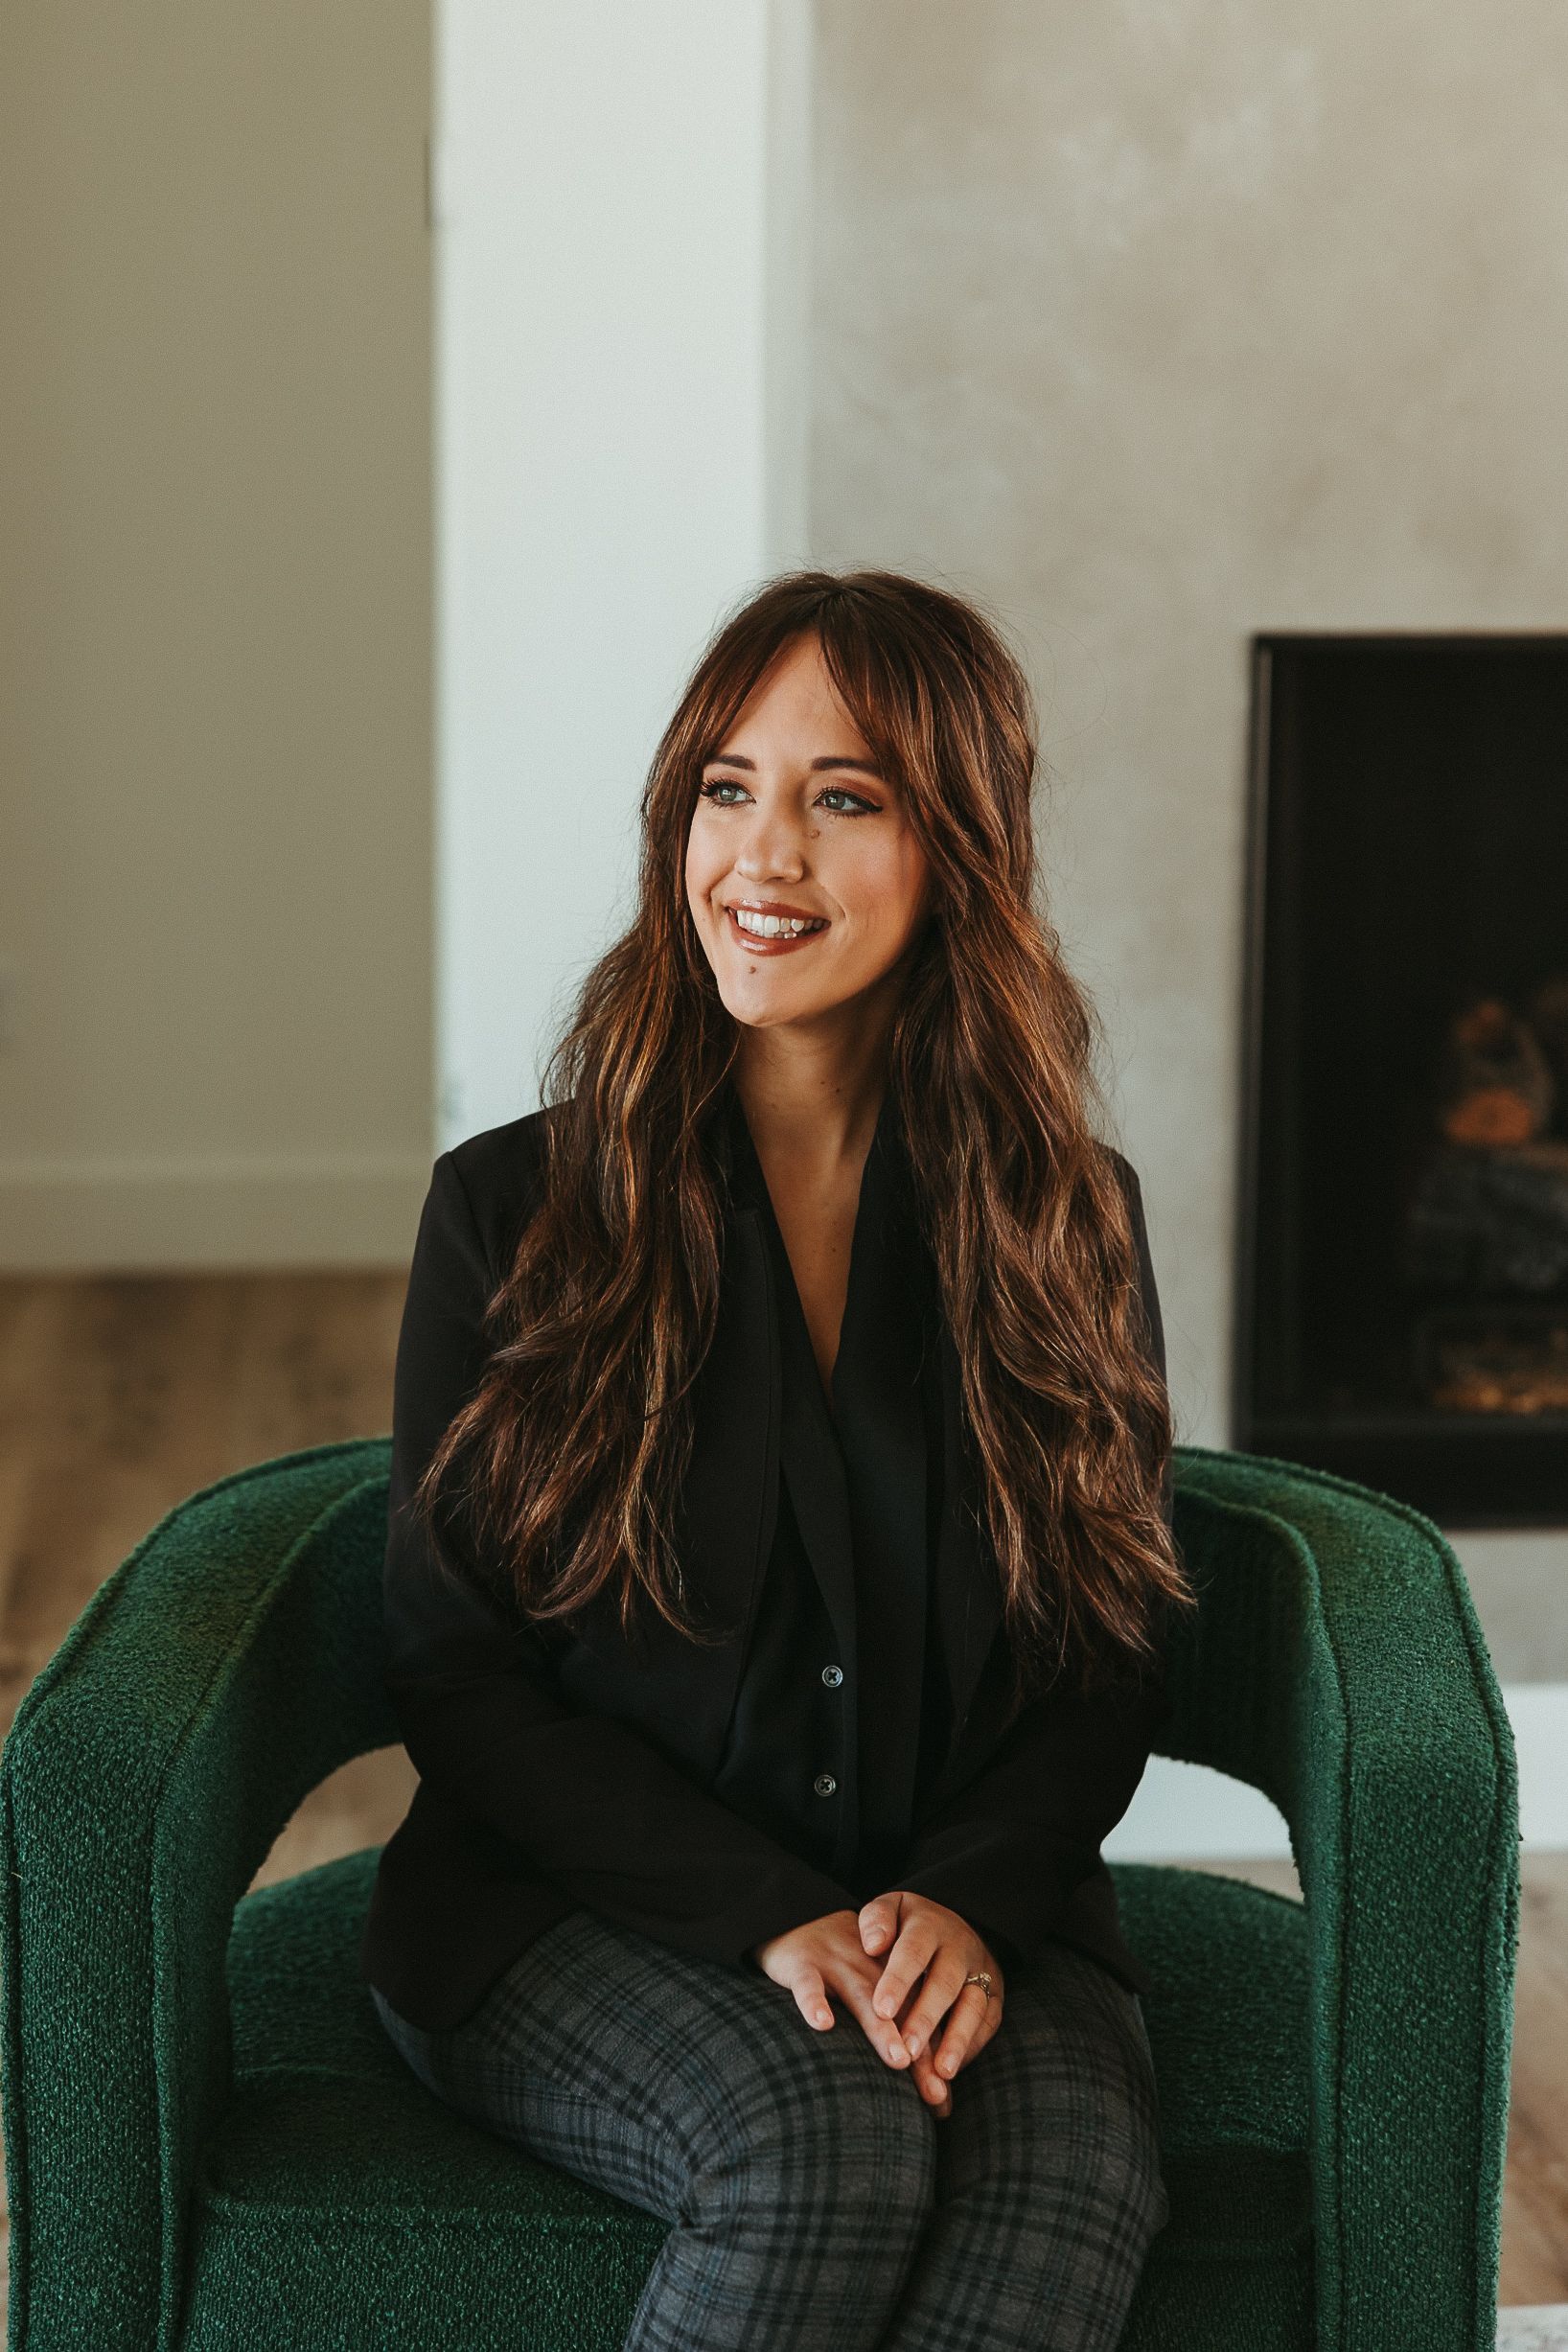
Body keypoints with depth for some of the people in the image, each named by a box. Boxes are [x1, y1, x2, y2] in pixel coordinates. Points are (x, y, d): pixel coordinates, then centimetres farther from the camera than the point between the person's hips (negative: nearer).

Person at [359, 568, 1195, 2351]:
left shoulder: (1069, 1224, 7)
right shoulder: (513, 1213, 0)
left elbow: (1111, 1665, 8)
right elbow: (455, 1672, -1)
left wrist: (969, 1904, -12)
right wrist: (772, 1915, -14)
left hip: (975, 1914, 2)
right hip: (573, 1917, -2)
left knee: (1078, 2175, -32)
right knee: (829, 2146, -34)